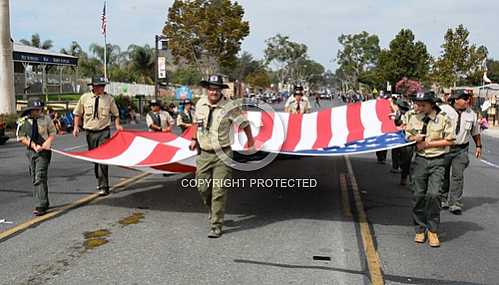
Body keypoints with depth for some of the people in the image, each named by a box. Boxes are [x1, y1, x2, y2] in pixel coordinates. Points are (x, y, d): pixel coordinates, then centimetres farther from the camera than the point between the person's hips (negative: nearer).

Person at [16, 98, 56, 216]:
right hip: (30, 152, 3)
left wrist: (47, 143, -11)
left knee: (40, 178, -12)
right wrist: (34, 146, -10)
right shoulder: (23, 122, 1)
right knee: (35, 179, 11)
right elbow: (21, 138, 2)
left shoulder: (46, 119, 2)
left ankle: (40, 207, -14)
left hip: (43, 152, -3)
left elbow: (52, 133, 7)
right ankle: (44, 203, 24)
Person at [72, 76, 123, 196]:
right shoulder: (84, 98, 1)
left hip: (104, 132, -3)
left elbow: (116, 114, 11)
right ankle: (100, 181, 33)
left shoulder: (109, 98, -1)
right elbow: (78, 114, 10)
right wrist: (76, 127, -1)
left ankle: (103, 186, -7)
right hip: (90, 132, 3)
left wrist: (117, 125, -4)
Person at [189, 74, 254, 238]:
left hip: (222, 155, -4)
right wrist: (195, 139, 21)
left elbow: (244, 123, 3)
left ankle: (216, 226, 4)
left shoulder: (229, 107, -12)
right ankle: (212, 210, 40)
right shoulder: (200, 104, 2)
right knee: (202, 187, 9)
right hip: (203, 153, 4)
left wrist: (250, 139, 16)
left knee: (219, 191, -5)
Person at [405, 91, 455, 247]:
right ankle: (420, 229, 19)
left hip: (437, 161, -3)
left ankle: (433, 230, 4)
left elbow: (449, 140, -3)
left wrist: (429, 143, -11)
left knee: (433, 194, -13)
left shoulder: (443, 119, -4)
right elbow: (407, 136, 17)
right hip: (420, 160, 3)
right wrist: (415, 138, -5)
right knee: (418, 195, 5)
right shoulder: (414, 119, 6)